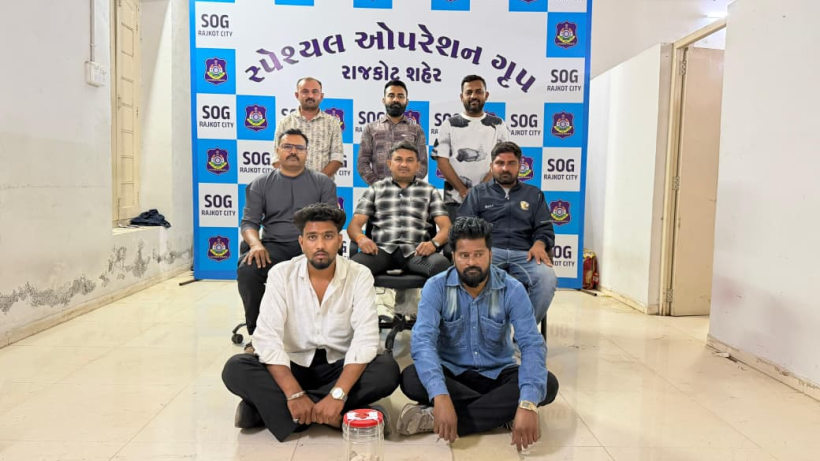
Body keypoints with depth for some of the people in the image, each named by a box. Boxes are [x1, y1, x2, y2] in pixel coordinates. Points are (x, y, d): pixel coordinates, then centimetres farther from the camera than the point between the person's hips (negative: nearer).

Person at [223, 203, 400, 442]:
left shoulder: (359, 276, -11)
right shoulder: (281, 275, -10)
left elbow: (366, 338, -20)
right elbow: (267, 337, -18)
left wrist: (338, 394, -33)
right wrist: (294, 393, -31)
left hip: (340, 367, 1)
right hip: (294, 366, 0)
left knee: (388, 370, -30)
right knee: (235, 369, -24)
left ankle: (267, 407, -24)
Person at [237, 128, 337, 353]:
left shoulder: (322, 183, 12)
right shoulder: (260, 184, 15)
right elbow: (249, 222, 8)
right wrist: (256, 244, -16)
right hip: (274, 246, 1)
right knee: (246, 269, -31)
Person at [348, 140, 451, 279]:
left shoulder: (429, 191, 19)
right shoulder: (375, 189, 20)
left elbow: (446, 227, 10)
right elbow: (354, 225, 12)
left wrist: (434, 242, -14)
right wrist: (361, 238, -13)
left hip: (415, 251, 0)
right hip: (382, 250, 0)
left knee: (442, 265, -35)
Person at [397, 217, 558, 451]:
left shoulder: (512, 290, -14)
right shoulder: (436, 287, -15)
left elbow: (532, 344, -23)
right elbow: (423, 341, -27)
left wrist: (528, 405, -41)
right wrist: (441, 396, -44)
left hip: (497, 373, 1)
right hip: (451, 372, -1)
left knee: (548, 384, -27)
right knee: (411, 379, -31)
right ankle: (501, 412, -23)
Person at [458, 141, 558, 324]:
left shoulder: (534, 195, 26)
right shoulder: (478, 193, 23)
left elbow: (545, 229, 18)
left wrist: (539, 244, -7)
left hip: (524, 254, 1)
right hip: (489, 251, -1)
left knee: (547, 278, -32)